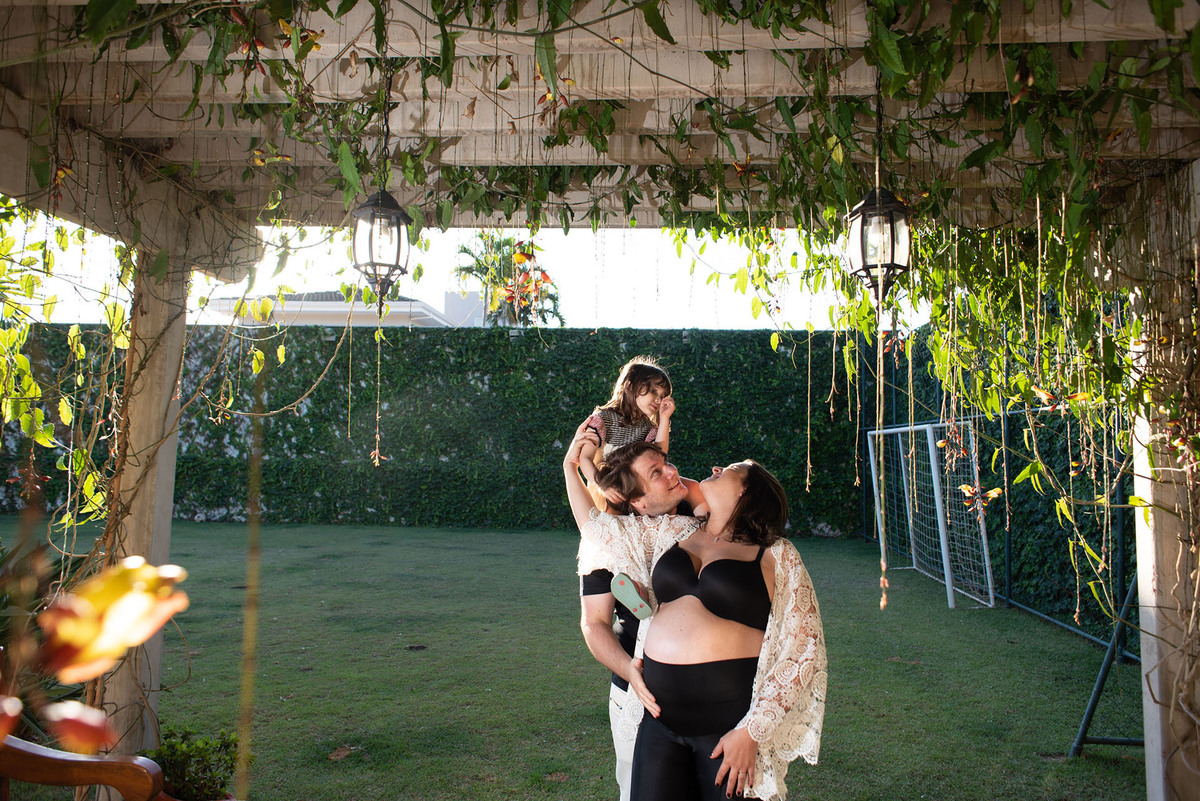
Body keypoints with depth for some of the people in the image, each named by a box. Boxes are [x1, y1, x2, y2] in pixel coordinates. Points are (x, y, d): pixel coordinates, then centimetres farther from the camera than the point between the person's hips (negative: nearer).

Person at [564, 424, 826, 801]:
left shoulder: (776, 556, -2)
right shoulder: (673, 532, 13)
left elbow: (802, 653, -7)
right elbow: (596, 525, 22)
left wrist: (751, 730, -12)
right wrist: (572, 466, 17)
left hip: (730, 721, -4)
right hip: (661, 713, 4)